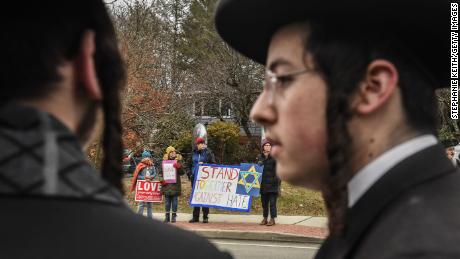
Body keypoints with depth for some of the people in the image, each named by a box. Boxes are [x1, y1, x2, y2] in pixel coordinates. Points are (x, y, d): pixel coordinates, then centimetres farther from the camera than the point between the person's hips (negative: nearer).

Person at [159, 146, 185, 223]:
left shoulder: (178, 161, 4)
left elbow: (182, 172, 0)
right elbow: (161, 173, 10)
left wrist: (178, 167, -18)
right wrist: (162, 180, -5)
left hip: (175, 184, -1)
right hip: (167, 184, 1)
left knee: (174, 200, 1)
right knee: (167, 200, 5)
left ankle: (174, 216, 7)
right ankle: (167, 216, 11)